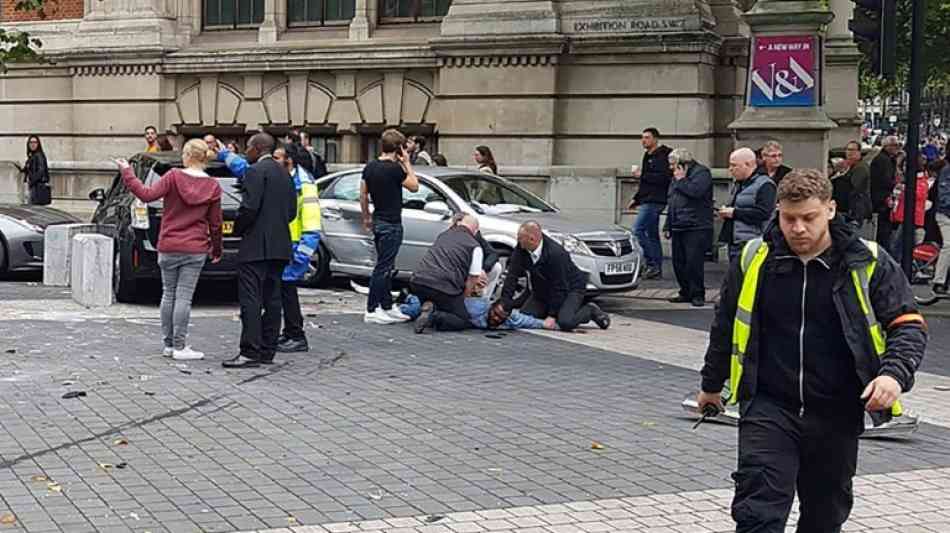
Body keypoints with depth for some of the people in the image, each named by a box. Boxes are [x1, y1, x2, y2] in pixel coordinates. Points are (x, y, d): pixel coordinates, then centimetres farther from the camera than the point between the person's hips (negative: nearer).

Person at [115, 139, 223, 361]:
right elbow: (215, 223, 4)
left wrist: (127, 172, -5)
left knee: (168, 295, 11)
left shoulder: (174, 177, -8)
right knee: (184, 297, 0)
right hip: (195, 250, 0)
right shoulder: (213, 186, -1)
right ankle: (179, 347, -1)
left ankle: (169, 344, 18)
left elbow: (147, 194, -15)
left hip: (168, 246, 0)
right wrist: (216, 249, 18)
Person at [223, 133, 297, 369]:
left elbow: (249, 207, -18)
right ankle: (267, 351, 13)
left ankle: (250, 352, -13)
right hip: (279, 247, 9)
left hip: (257, 246, -9)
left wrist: (238, 229, -3)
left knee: (250, 299, -9)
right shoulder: (284, 174, 17)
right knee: (272, 300, 10)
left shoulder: (256, 171, -10)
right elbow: (292, 211, 17)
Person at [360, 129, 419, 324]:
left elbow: (363, 195, 12)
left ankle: (387, 307, 21)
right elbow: (414, 186, -5)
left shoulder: (370, 167, 6)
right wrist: (407, 163, -2)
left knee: (385, 266, 15)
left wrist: (366, 217, 22)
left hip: (378, 221, 9)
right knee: (382, 268, -5)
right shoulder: (395, 169, -17)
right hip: (391, 224, -9)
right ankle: (371, 311, -4)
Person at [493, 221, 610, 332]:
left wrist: (552, 315, -25)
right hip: (542, 291, 7)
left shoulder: (556, 253, -33)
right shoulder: (521, 250, -15)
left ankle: (591, 311, 3)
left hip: (570, 288, -7)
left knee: (565, 323, -29)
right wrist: (504, 304, -23)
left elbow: (560, 287, -28)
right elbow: (512, 277, -14)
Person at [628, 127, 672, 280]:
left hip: (654, 201, -10)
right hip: (647, 201, 10)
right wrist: (636, 199, 23)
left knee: (638, 229, -17)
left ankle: (652, 263, -16)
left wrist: (641, 175, -18)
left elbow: (663, 178, -23)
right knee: (652, 235, 9)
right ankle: (657, 270, 11)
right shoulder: (648, 156, 21)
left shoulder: (661, 156, -10)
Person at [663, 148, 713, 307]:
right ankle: (686, 292, 19)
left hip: (696, 228, -8)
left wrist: (681, 180, -11)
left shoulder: (701, 173, -5)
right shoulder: (676, 176, 21)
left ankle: (698, 295, 1)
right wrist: (668, 226, 22)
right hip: (678, 228, 8)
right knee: (679, 263, 8)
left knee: (694, 263, -9)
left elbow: (695, 191, -24)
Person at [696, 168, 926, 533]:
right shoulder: (754, 260, 0)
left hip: (837, 416, 1)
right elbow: (725, 326, 13)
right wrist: (712, 385, 23)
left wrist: (895, 373, -22)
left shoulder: (868, 263, -5)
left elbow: (908, 324, -3)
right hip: (768, 408, 0)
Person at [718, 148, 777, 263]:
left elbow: (763, 213, -21)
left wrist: (734, 213, -16)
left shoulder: (764, 185, -10)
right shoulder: (739, 185, 20)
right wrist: (726, 211, 10)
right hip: (735, 244, 10)